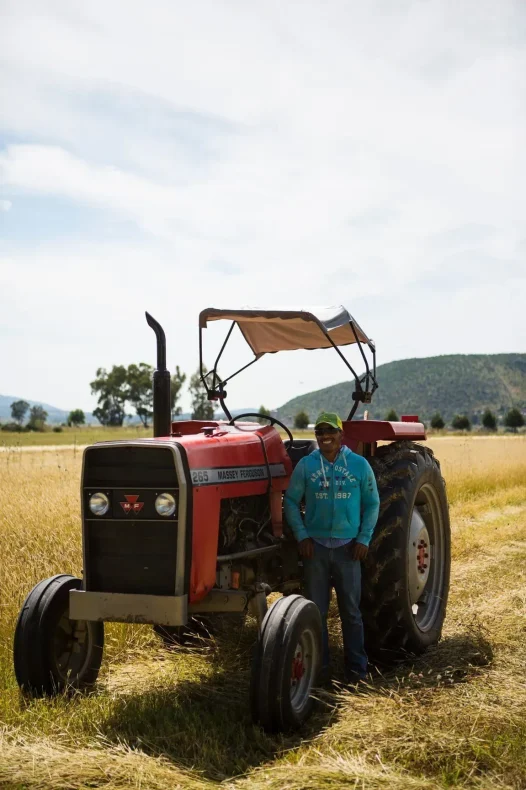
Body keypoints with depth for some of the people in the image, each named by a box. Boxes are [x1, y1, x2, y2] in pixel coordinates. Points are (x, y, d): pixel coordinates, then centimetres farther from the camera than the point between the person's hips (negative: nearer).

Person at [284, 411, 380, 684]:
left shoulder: (359, 465, 1)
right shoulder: (305, 465, 1)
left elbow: (372, 503, 5)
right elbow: (291, 501, 4)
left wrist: (364, 539, -3)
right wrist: (301, 536, -5)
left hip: (348, 547, 0)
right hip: (315, 546, 1)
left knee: (351, 610, 5)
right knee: (316, 610, 5)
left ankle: (356, 669, 14)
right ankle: (319, 668, 15)